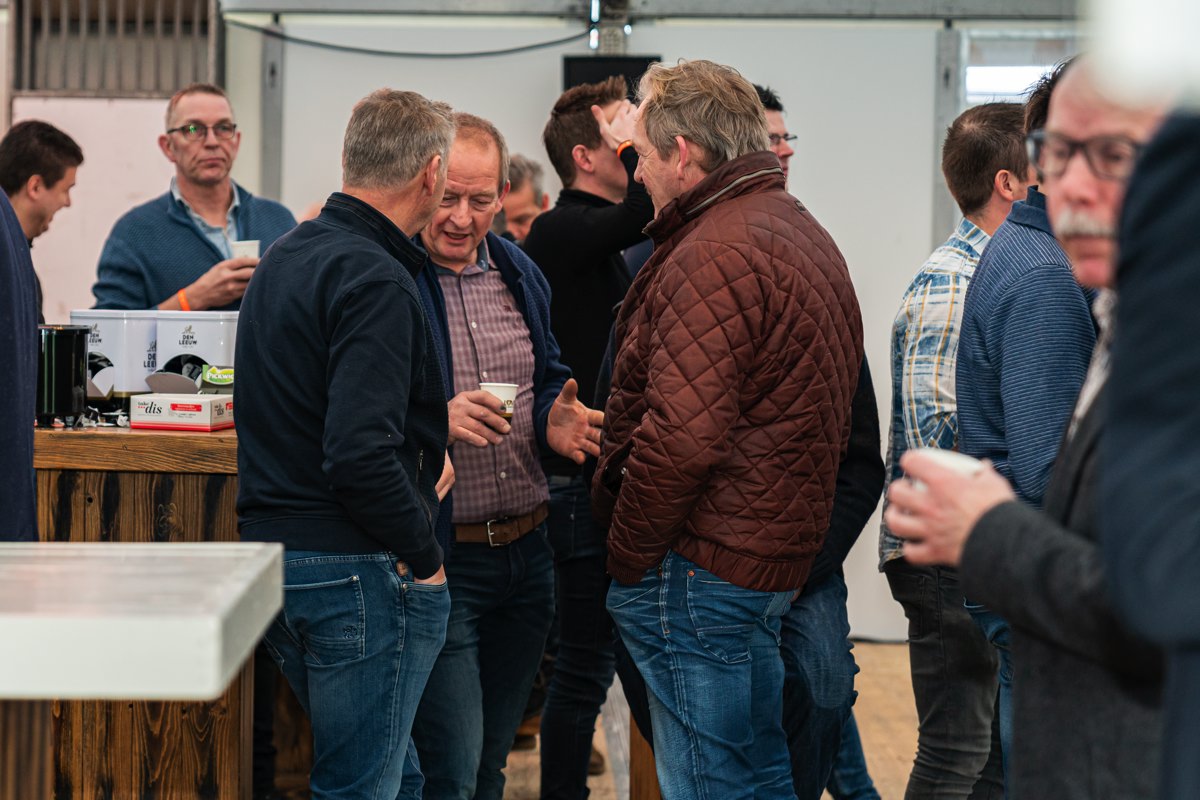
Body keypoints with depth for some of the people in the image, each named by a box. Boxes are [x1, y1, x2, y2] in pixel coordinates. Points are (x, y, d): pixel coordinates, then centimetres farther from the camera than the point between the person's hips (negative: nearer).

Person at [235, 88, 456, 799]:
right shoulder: (375, 281, -18)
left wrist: (429, 433, 15)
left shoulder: (285, 256, 13)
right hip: (356, 572, -9)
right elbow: (360, 454, -26)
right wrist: (424, 556, -14)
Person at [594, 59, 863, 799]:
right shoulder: (806, 234, 16)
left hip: (704, 569, -10)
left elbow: (682, 435, -26)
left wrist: (628, 559, -14)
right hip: (783, 548, 10)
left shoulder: (716, 253, -18)